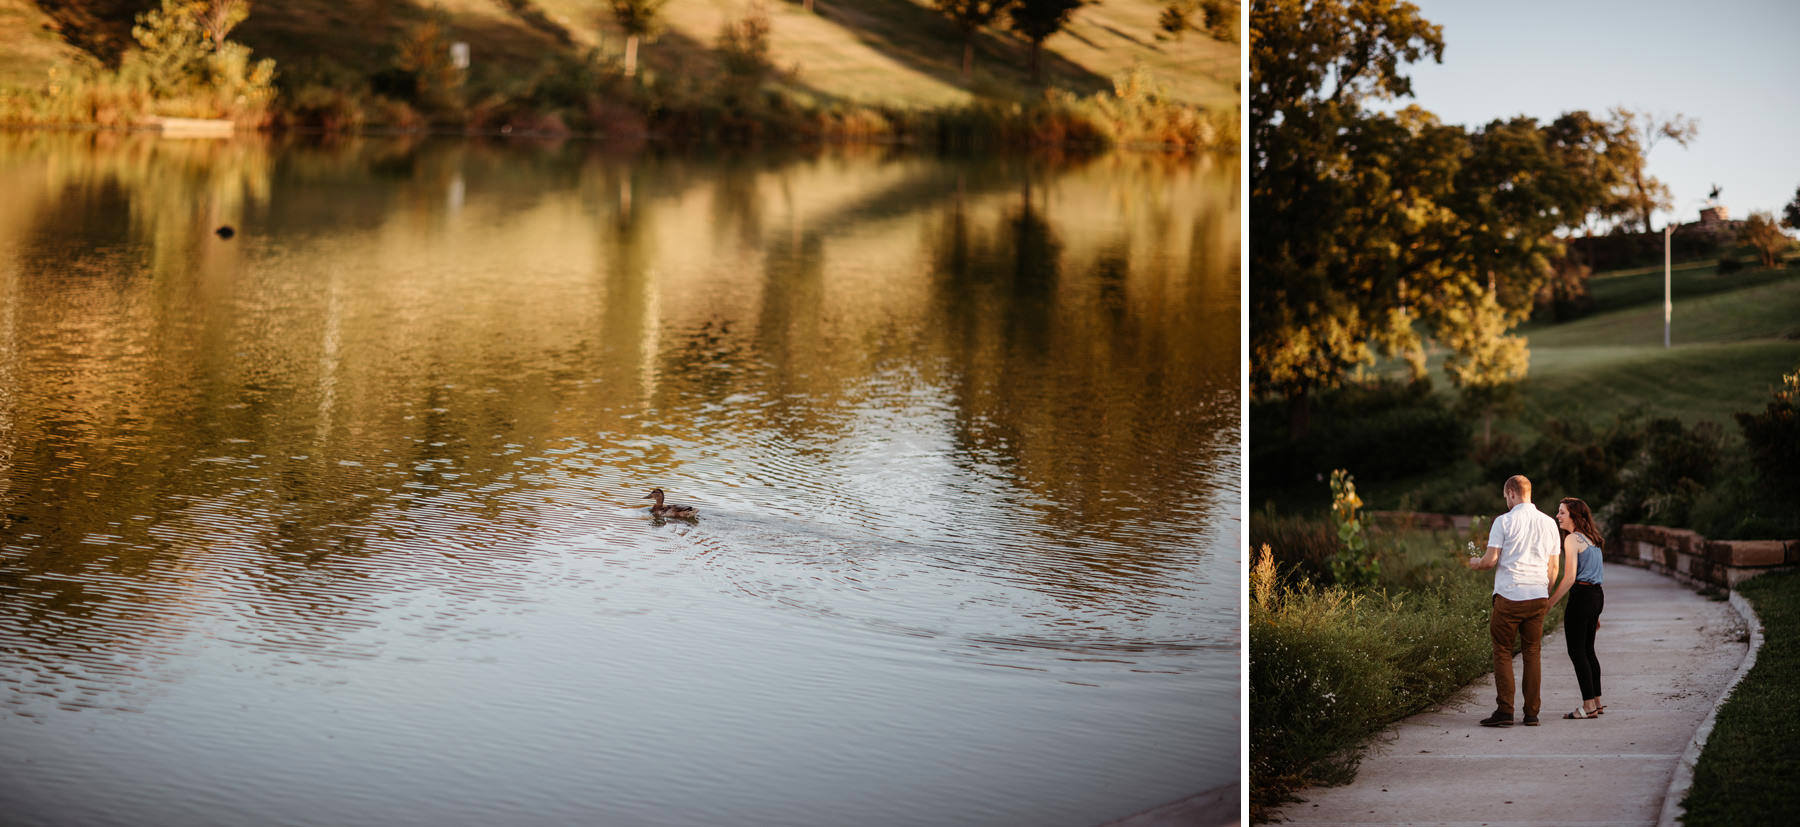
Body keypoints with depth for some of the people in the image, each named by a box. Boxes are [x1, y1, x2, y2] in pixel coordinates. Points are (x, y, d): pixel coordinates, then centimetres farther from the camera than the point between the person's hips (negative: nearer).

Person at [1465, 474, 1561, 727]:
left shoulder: (1504, 521, -5)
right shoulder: (1549, 523, 10)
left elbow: (1491, 560, -8)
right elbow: (1553, 568, 12)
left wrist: (1475, 563, 13)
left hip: (1509, 596, -4)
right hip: (1538, 596, 4)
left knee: (1502, 652, 2)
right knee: (1532, 653, 9)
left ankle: (1504, 711, -4)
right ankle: (1532, 713, 7)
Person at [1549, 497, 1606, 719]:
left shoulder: (1572, 539, -11)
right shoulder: (1592, 539, 16)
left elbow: (1570, 577, -18)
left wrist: (1550, 603, -15)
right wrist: (1595, 614, 23)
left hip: (1581, 596, -9)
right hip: (1597, 595, 9)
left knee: (1576, 651, -4)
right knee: (1587, 649, 15)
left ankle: (1589, 705, -5)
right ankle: (1597, 702, 18)